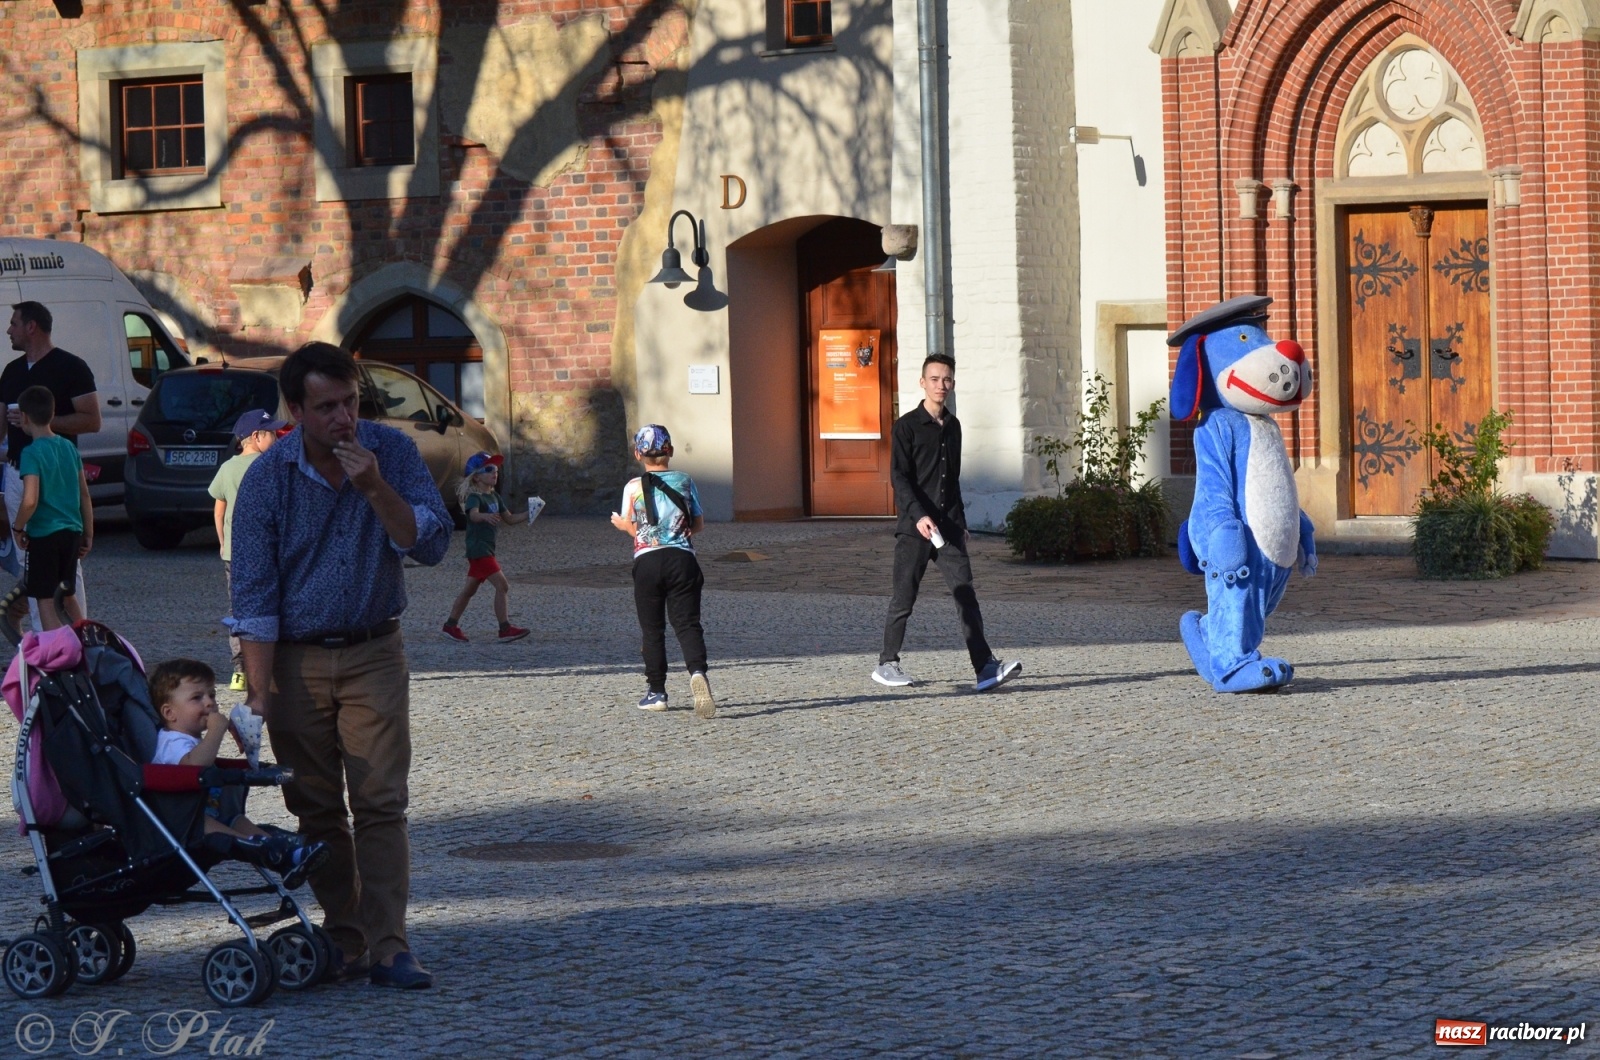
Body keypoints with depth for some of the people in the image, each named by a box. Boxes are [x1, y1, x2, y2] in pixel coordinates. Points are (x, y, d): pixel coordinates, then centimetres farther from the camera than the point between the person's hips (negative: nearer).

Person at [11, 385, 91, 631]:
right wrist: (88, 534, 17)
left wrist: (17, 528, -8)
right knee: (68, 596, 20)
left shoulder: (32, 453, -15)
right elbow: (84, 495, 10)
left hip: (44, 535, -6)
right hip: (72, 532, 6)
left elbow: (30, 501, -24)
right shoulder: (69, 447, 5)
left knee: (45, 601, 1)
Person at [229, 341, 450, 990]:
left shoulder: (391, 452, -5)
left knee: (380, 802, -7)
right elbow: (254, 594, -9)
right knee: (317, 809, 4)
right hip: (296, 657, 0)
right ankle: (343, 939, 14)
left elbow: (431, 544, -11)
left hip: (374, 652, 0)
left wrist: (374, 487, -25)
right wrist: (259, 693, -15)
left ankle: (386, 946, -9)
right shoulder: (267, 478, -10)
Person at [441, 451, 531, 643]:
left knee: (470, 589, 16)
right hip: (478, 549, -9)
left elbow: (509, 518, 20)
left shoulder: (494, 497, 13)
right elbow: (473, 514, -36)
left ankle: (451, 625, 24)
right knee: (502, 585, -15)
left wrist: (528, 515, 5)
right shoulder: (474, 497, -15)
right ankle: (505, 629, -15)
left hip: (486, 549, 9)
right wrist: (486, 516, -57)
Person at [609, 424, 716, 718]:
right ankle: (697, 672, -29)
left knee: (652, 629, 10)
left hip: (647, 560, -1)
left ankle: (656, 691, 12)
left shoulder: (633, 487, -1)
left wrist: (619, 523, 25)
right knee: (687, 624, -2)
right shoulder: (685, 482, 6)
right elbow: (699, 524, 11)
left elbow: (633, 528, 3)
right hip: (682, 558, 1)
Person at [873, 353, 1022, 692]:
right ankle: (887, 664, 17)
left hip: (949, 526, 5)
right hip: (914, 526, -5)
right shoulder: (908, 426, -4)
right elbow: (899, 477, -11)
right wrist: (919, 515, -23)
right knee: (904, 598, 2)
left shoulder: (952, 426, 15)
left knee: (965, 594, -6)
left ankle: (985, 667, -13)